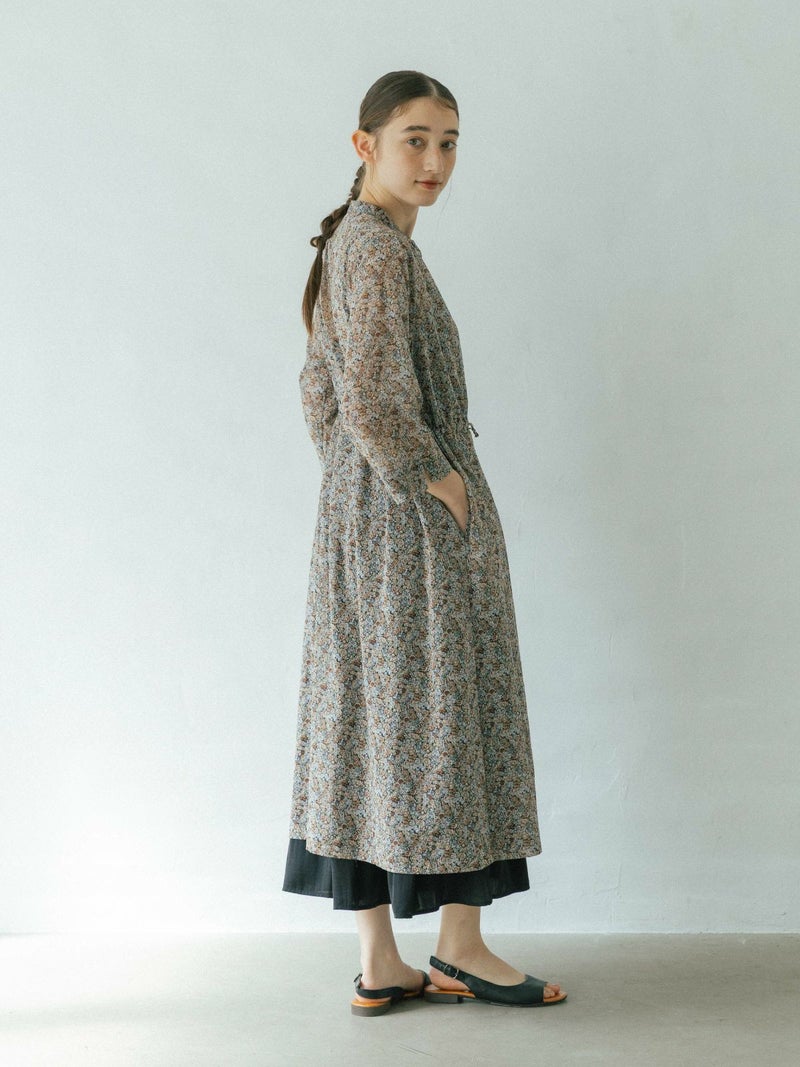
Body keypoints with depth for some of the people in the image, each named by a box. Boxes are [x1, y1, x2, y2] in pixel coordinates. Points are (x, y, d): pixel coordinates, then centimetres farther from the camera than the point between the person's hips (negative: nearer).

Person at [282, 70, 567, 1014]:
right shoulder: (379, 246, -14)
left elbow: (320, 390, 21)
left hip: (358, 512, 10)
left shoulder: (346, 243, 16)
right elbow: (374, 398, -24)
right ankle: (459, 944, 13)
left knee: (369, 721, 8)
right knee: (441, 712, 0)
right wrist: (433, 480, -13)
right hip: (417, 519, -10)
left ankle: (379, 964, 16)